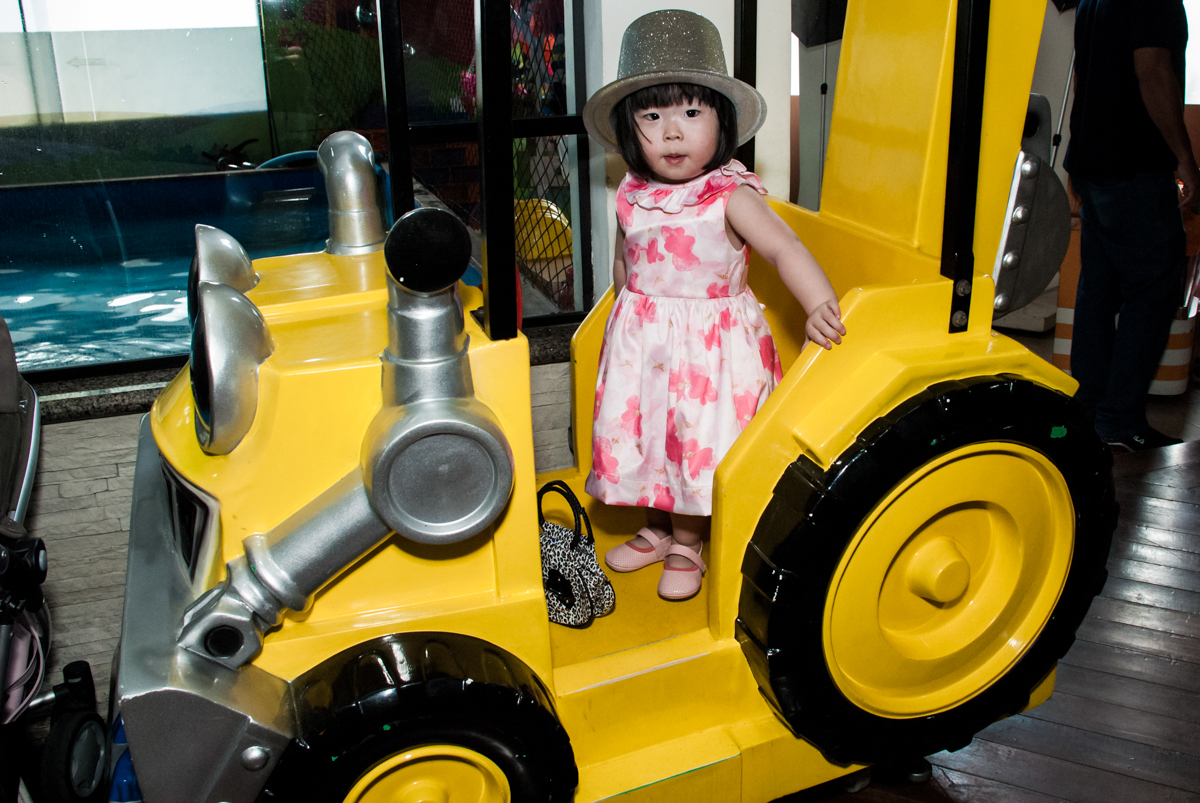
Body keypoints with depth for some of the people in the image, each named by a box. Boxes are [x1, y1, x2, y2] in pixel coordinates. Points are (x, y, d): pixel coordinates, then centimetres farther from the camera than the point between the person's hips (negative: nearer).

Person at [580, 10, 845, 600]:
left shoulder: (730, 196, -15)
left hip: (708, 344, -4)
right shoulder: (633, 196, -1)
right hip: (641, 341, 5)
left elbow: (783, 248, -25)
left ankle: (686, 545, 26)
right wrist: (636, 312, 11)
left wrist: (819, 306, -39)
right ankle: (657, 528, 38)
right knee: (642, 434, 15)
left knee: (697, 441, 4)